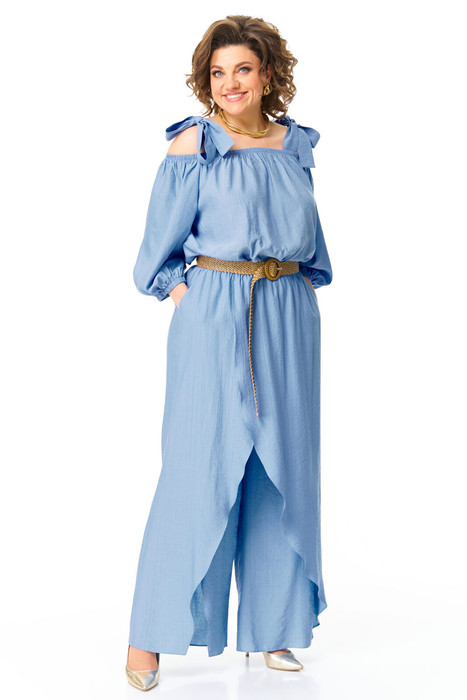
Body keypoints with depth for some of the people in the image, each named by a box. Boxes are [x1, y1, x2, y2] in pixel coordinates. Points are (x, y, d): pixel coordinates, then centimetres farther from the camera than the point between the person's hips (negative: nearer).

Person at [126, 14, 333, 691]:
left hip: (289, 320, 5)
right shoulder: (193, 147, 0)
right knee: (198, 470, -6)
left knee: (284, 471, 7)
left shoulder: (296, 145, 12)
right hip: (214, 319, -5)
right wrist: (189, 296, -7)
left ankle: (272, 627, 21)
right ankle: (151, 635, 7)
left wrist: (298, 290, 11)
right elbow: (160, 250, 2)